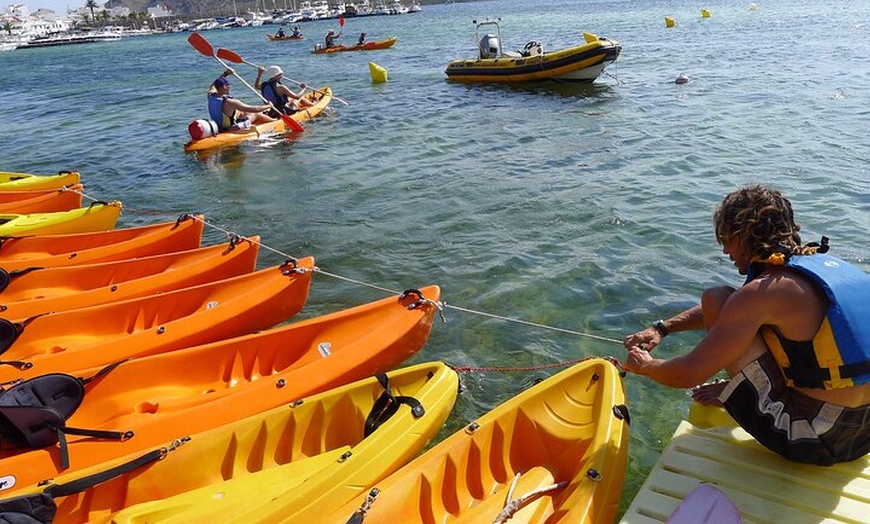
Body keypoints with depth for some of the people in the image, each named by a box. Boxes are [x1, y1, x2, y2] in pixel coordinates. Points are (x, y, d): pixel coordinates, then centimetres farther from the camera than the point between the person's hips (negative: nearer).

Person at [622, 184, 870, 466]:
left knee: (715, 298, -8)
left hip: (815, 441, -8)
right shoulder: (826, 262, 9)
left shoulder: (766, 290, -18)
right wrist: (663, 328, 21)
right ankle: (737, 391, 24)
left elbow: (687, 375, -16)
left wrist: (644, 365, 5)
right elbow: (730, 312, 21)